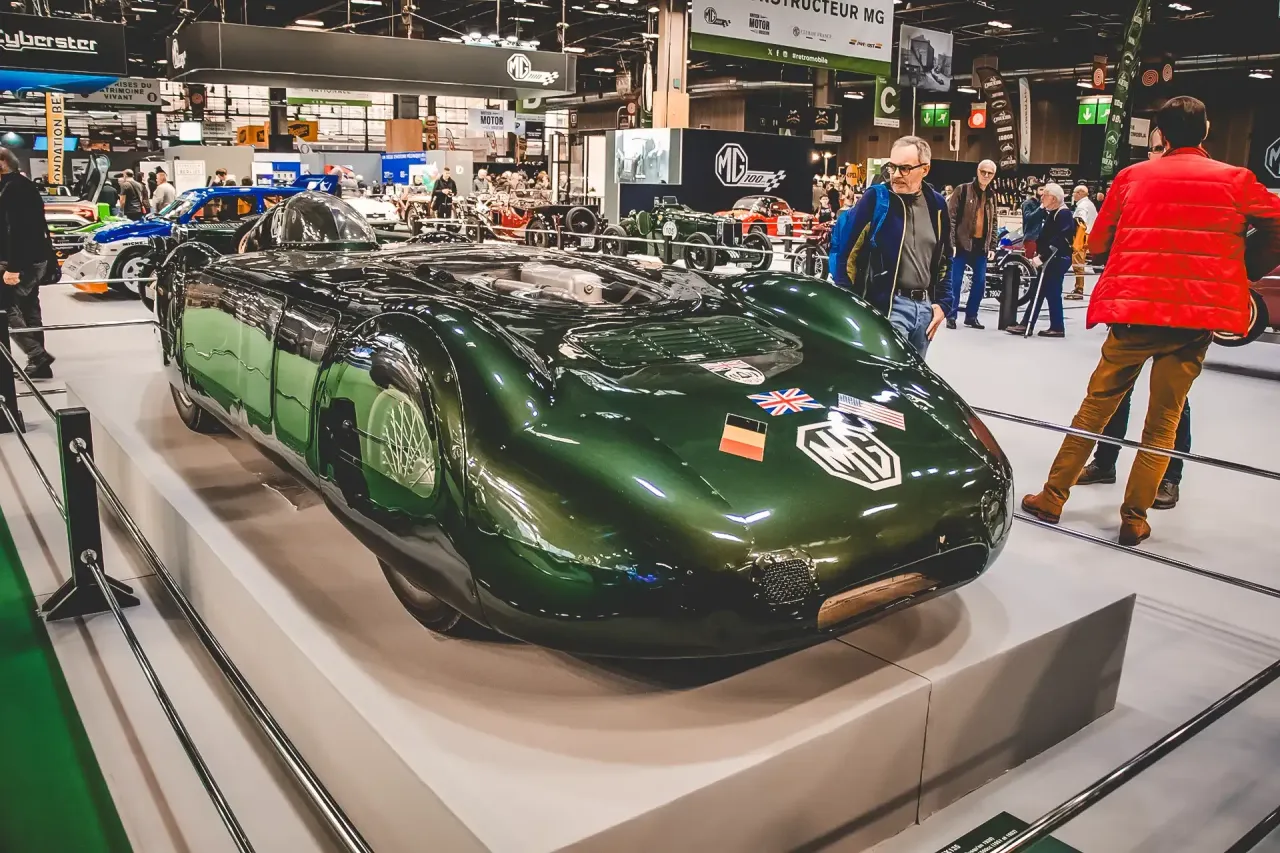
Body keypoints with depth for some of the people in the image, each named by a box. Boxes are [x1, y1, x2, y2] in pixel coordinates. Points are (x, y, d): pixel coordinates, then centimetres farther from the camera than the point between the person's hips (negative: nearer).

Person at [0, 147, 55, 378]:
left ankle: (38, 355, -12)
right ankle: (38, 362, 14)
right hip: (35, 258, 10)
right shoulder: (25, 185, 16)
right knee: (29, 309, 12)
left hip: (22, 261, -10)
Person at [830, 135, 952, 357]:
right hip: (888, 306, -6)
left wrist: (942, 302, 11)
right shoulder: (877, 199, -8)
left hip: (925, 307, 6)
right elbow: (842, 249, -8)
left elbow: (944, 259, 18)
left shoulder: (936, 204, 8)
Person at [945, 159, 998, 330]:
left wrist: (992, 246, 9)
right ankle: (951, 316, 6)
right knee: (955, 282, -3)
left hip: (981, 245, 5)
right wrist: (951, 242, -15)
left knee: (980, 283, 6)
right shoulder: (963, 190, -3)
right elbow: (951, 217, -8)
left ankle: (971, 316, 17)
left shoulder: (992, 196, 14)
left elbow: (993, 223, 17)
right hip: (962, 244, -5)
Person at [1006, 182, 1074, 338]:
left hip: (1058, 259, -10)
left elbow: (1058, 241, -23)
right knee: (1038, 291, 9)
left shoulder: (1063, 214, -14)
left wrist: (1042, 257, -24)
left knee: (1052, 292, -5)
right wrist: (1039, 255, 10)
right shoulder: (1051, 213, 16)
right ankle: (1026, 324, 12)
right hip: (1049, 259, 10)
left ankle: (1057, 328, 3)